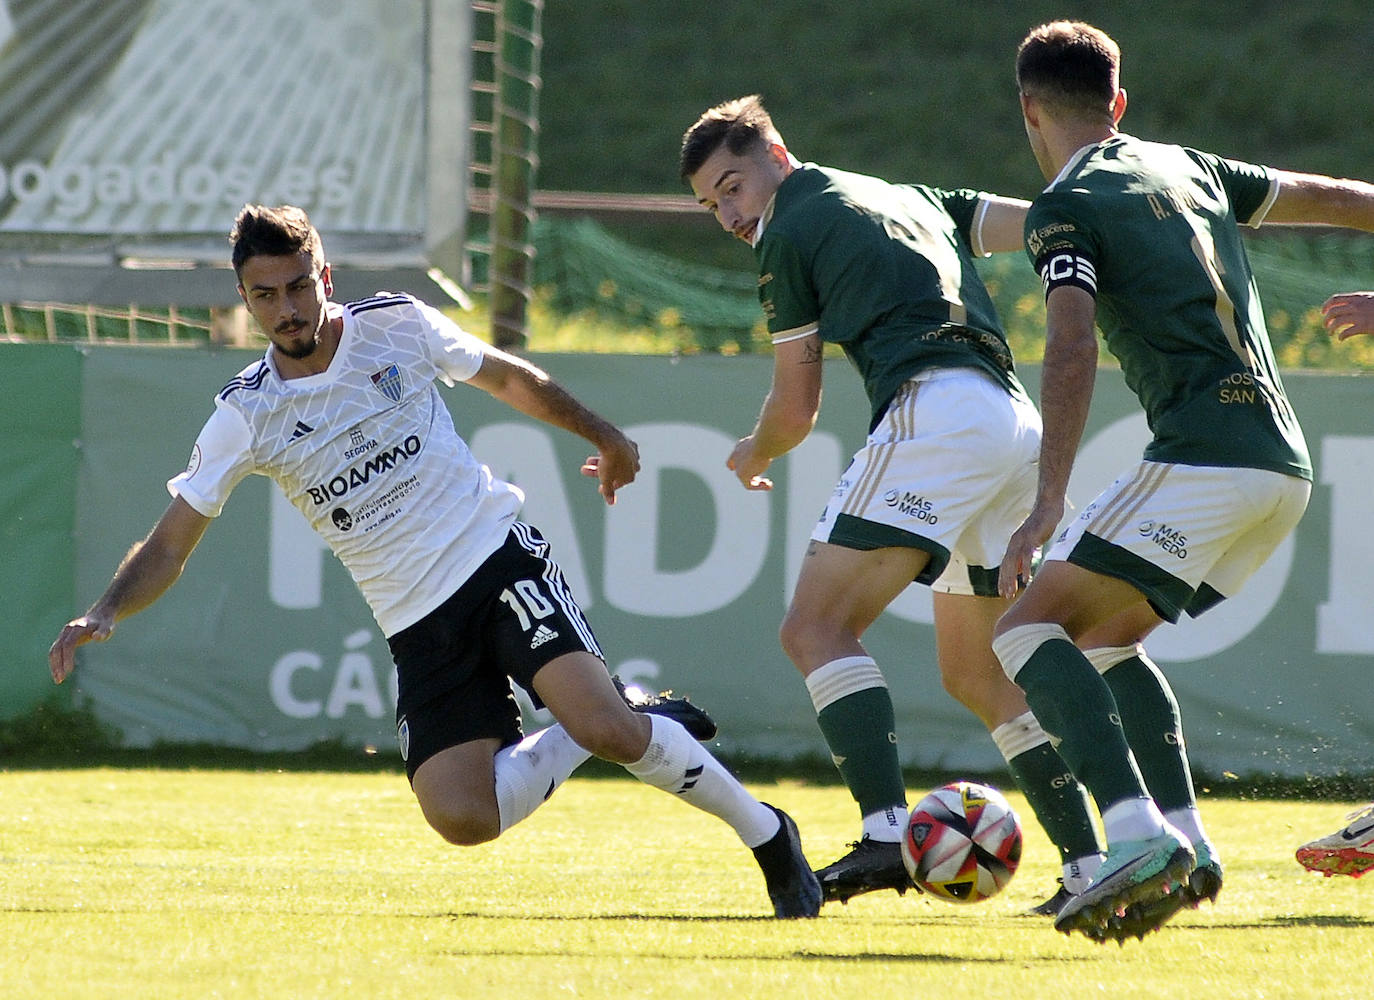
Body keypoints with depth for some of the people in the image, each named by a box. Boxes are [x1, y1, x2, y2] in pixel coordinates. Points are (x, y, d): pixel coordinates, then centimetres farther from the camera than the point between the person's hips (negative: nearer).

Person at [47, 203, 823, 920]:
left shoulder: (397, 325, -2)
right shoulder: (244, 416, -3)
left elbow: (508, 377, 16)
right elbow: (169, 548, -2)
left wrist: (602, 435, 24)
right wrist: (102, 617, -19)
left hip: (497, 557, -1)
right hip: (417, 623, 1)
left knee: (604, 725, -24)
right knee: (461, 818, -17)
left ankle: (767, 834, -1)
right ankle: (638, 726, 9)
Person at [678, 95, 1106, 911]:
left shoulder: (789, 235, 9)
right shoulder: (915, 199, 28)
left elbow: (795, 412, 14)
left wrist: (754, 457, 34)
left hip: (935, 410, -8)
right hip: (1019, 426, 8)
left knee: (818, 627, -11)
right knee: (978, 673, 17)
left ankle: (887, 833, -29)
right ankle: (1088, 866, 10)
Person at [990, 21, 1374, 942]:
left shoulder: (1067, 207, -1)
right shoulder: (1189, 169, 21)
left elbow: (1073, 351, -15)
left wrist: (1048, 505, -21)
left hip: (1205, 454, -8)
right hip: (1287, 462, 8)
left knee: (1032, 627, -11)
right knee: (1098, 630, 22)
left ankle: (1139, 839, -32)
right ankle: (1184, 850, 12)